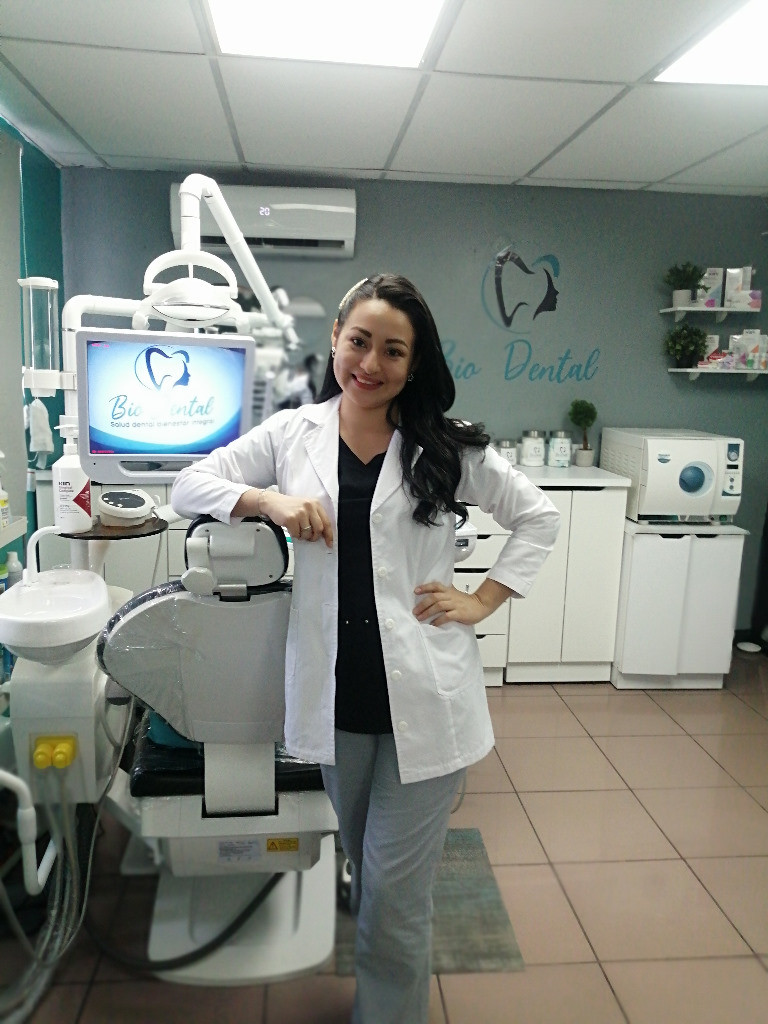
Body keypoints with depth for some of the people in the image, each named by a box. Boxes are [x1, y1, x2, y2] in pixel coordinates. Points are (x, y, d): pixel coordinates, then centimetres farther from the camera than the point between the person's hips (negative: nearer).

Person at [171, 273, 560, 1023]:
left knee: (394, 897, 5)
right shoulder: (292, 433, 3)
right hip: (336, 696, 3)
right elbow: (188, 488, 4)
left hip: (422, 698, -2)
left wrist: (482, 600, -3)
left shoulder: (448, 447, -2)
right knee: (362, 871, 23)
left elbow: (537, 516, 7)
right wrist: (266, 498, -14)